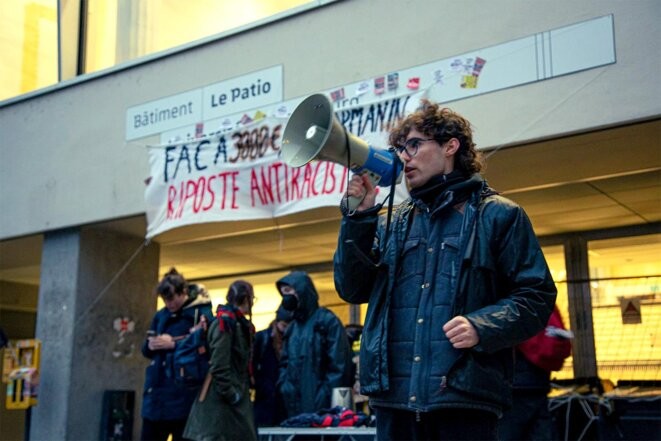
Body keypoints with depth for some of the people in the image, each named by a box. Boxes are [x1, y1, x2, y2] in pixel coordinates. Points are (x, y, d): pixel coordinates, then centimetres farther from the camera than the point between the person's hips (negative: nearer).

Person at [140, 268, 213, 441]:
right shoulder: (161, 315, 14)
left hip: (184, 392, -6)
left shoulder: (201, 313, -5)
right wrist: (152, 345, -8)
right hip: (157, 388, 6)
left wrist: (174, 343, -17)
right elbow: (145, 349, 13)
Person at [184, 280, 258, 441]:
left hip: (236, 399, 10)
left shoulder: (241, 324, 16)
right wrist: (231, 394, -17)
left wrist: (244, 391, 7)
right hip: (221, 399, -9)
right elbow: (218, 365, -19)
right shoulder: (225, 322, -13)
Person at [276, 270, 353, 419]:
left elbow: (339, 365, -10)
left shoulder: (327, 321, -3)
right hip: (294, 405, 7)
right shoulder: (292, 328, 19)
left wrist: (325, 396, -15)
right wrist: (284, 386, 4)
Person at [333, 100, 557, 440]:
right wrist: (358, 216, 1)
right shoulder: (392, 223, 18)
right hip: (394, 397, 4)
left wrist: (482, 326, -17)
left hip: (464, 398, -4)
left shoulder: (498, 215, 5)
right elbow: (352, 289, 10)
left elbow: (536, 297, 1)